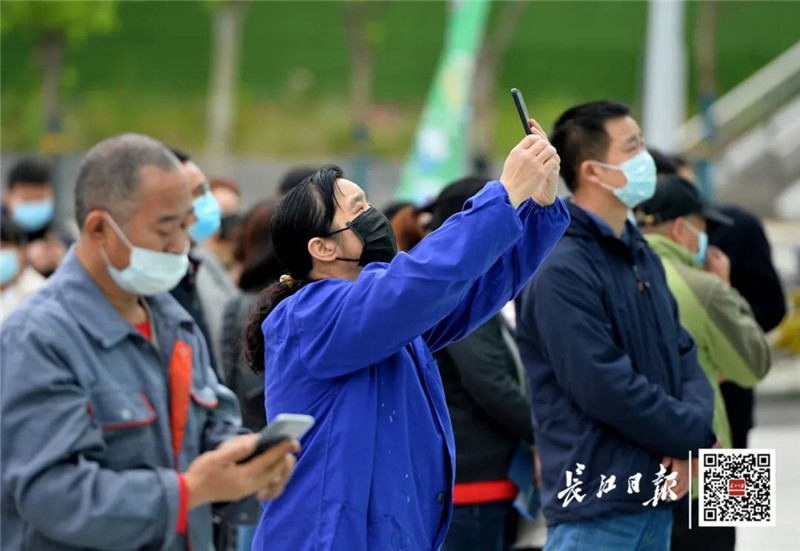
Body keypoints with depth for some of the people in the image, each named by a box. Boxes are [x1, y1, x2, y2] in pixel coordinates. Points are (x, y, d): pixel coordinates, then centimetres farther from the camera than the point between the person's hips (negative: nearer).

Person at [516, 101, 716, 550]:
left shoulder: (643, 256, 16)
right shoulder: (562, 271, -15)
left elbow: (684, 355, 15)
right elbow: (606, 388, -21)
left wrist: (692, 430, -6)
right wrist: (697, 435, -10)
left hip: (656, 497, 9)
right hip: (597, 505, -9)